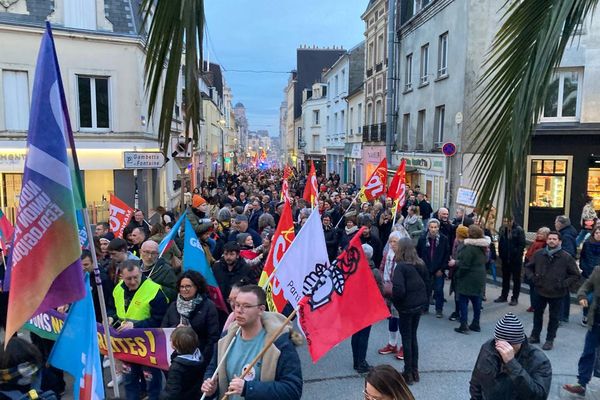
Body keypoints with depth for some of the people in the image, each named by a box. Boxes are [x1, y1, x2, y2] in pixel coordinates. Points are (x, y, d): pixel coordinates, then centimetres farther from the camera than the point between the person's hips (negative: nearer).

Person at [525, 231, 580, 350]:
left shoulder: (566, 257, -12)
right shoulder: (539, 254, -5)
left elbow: (576, 275, -4)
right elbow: (528, 267, 9)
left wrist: (564, 283, -14)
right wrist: (532, 277, -6)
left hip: (556, 293, -3)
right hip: (540, 291, 3)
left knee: (553, 317, 11)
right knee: (537, 313, 16)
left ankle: (550, 340, 25)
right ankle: (535, 335, 32)